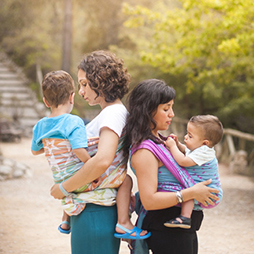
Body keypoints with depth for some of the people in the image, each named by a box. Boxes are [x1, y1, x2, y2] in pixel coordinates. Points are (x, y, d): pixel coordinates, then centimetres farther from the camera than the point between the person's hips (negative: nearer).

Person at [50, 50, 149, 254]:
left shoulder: (113, 113, -13)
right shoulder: (110, 113, 15)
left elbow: (102, 160, -29)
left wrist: (63, 189, -19)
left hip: (95, 213, -9)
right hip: (88, 210, 9)